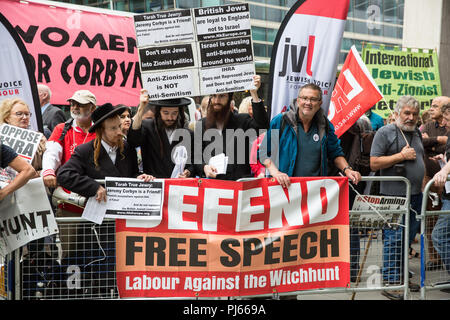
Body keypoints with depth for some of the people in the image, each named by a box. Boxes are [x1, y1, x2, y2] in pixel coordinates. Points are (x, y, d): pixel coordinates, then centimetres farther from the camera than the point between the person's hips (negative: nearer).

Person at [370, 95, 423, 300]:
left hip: (415, 196, 7)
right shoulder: (385, 133, -6)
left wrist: (422, 187, 18)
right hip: (393, 196, -7)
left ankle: (400, 278, 20)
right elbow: (374, 163, -12)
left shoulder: (416, 133, 17)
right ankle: (389, 282, -2)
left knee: (407, 239, 11)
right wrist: (402, 156, -14)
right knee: (393, 239, -7)